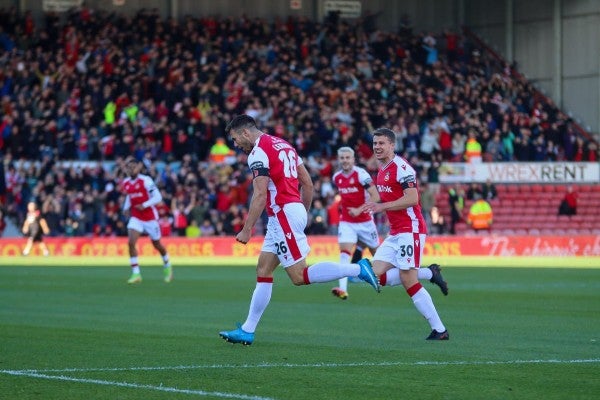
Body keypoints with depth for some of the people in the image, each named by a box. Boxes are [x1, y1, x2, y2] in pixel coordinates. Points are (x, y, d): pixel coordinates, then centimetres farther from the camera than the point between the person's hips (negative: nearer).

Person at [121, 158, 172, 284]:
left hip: (150, 217, -4)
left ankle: (167, 267, 40)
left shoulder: (146, 180, -16)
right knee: (131, 242, -18)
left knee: (157, 244, 13)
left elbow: (158, 197, -17)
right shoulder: (126, 183, 2)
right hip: (136, 218, 4)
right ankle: (136, 274, -16)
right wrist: (126, 207, 5)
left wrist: (144, 205, -26)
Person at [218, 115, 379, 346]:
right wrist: (303, 214, 26)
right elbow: (308, 183, 19)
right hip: (295, 211, 10)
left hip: (284, 214, -10)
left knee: (299, 276, -9)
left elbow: (260, 195, -19)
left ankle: (358, 269, -11)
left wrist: (246, 230, -16)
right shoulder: (282, 144, 18)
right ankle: (247, 331, 10)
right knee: (263, 271, 10)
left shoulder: (258, 152, -10)